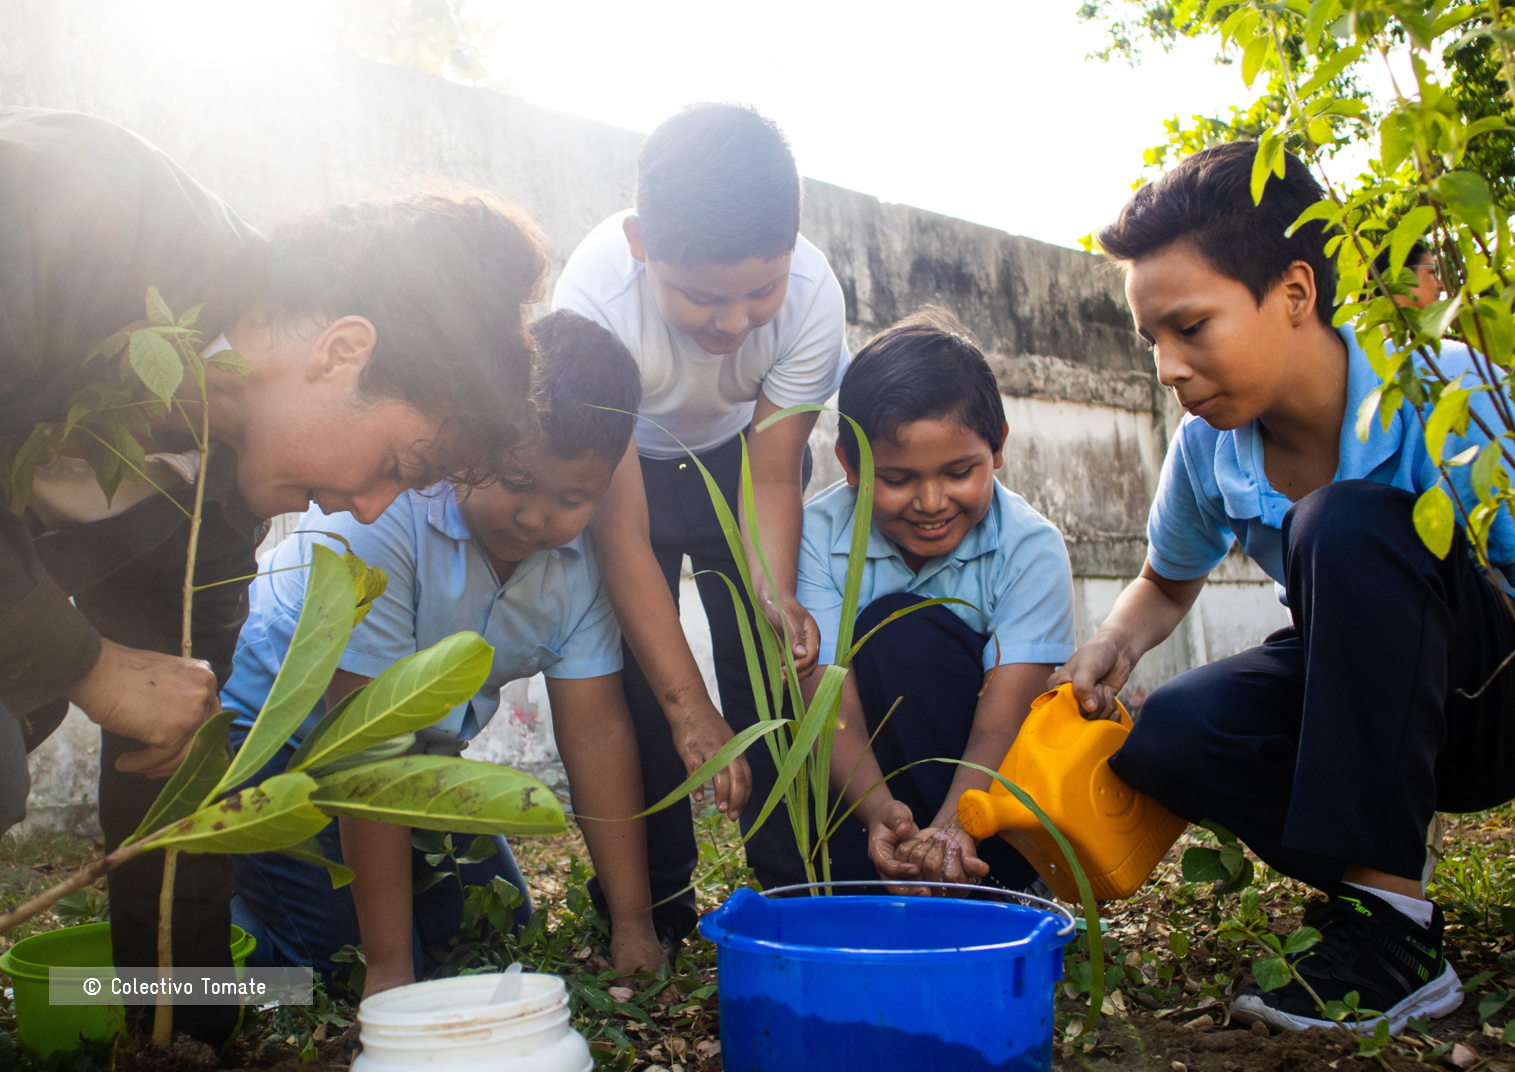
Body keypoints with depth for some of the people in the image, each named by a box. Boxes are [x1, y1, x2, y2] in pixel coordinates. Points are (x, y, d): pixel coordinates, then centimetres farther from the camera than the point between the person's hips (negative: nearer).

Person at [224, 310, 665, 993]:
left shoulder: (580, 554, -16)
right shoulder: (380, 516, -34)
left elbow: (597, 732, -14)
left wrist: (632, 925, -15)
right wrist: (388, 967, -30)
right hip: (274, 743, -6)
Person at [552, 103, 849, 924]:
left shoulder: (812, 294, -32)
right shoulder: (593, 297, -38)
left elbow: (773, 477, -20)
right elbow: (622, 531, -35)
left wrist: (773, 592, -40)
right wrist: (690, 711, -37)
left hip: (739, 454, 2)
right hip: (622, 463, -1)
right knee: (628, 665, -11)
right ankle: (650, 900, 4)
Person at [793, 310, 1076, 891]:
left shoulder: (1031, 548, -16)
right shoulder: (817, 535, -13)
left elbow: (1003, 715, -26)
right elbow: (833, 700, -22)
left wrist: (953, 825, -44)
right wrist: (879, 812, -41)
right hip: (867, 783, 2)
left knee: (902, 629, -26)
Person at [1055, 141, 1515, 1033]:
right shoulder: (1207, 452, -9)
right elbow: (1168, 584, 9)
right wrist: (1114, 647, -11)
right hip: (1365, 702, 4)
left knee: (1344, 526, -33)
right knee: (1165, 738, -26)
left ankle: (1390, 926, -26)